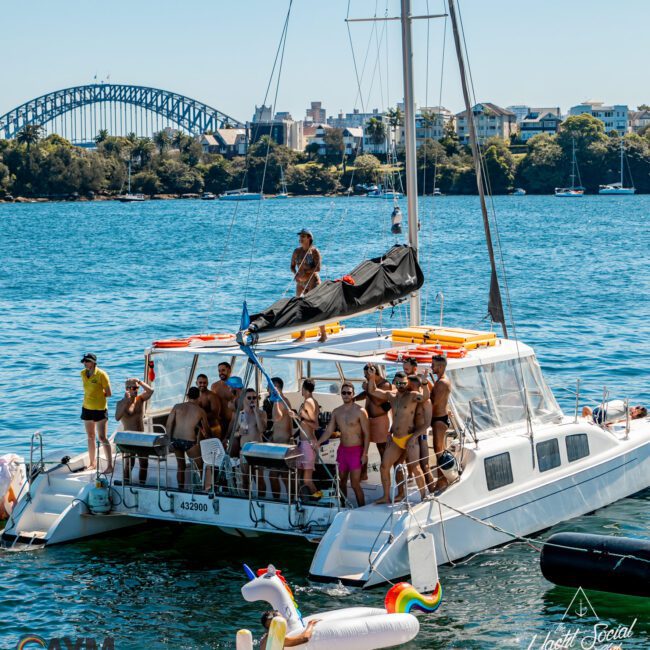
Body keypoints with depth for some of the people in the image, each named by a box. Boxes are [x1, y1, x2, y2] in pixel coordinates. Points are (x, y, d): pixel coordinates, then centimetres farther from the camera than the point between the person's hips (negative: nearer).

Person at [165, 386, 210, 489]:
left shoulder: (177, 407, 5)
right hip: (189, 441, -4)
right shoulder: (200, 411, 0)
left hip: (175, 440, 4)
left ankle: (180, 488, 22)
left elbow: (168, 425, -1)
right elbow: (206, 429, 11)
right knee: (200, 466, 9)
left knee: (180, 465, 19)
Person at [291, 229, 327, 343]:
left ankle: (323, 334, 0)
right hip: (300, 283, 5)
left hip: (313, 281, -5)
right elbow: (292, 266, 12)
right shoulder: (297, 251, 8)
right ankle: (302, 335, 12)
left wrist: (305, 272, -17)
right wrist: (296, 274, -7)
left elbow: (318, 268, -14)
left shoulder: (314, 251, -6)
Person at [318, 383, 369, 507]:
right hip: (342, 449, 6)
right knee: (341, 481, 11)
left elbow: (367, 433, -8)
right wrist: (318, 443, -6)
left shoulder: (360, 411, -9)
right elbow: (329, 430, 8)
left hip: (356, 450, -6)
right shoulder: (336, 412, 7)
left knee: (355, 484, -8)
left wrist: (365, 453, -13)